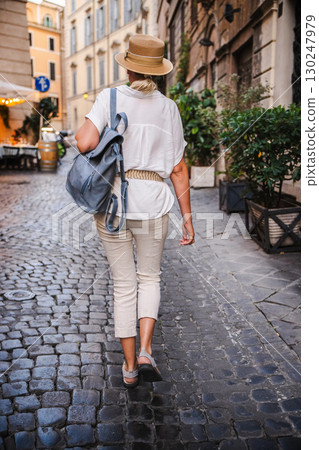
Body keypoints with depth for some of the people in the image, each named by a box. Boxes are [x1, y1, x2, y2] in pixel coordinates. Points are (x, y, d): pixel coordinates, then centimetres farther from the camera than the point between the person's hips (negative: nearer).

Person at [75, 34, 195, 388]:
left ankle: (129, 367, 21)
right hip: (151, 204, 1)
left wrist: (81, 131, 8)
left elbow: (85, 143, -17)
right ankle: (145, 352, 5)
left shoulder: (110, 98, -1)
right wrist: (187, 218, 7)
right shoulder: (168, 108, 4)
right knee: (150, 278, 21)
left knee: (124, 285, 13)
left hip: (110, 202, 0)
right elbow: (178, 168, 2)